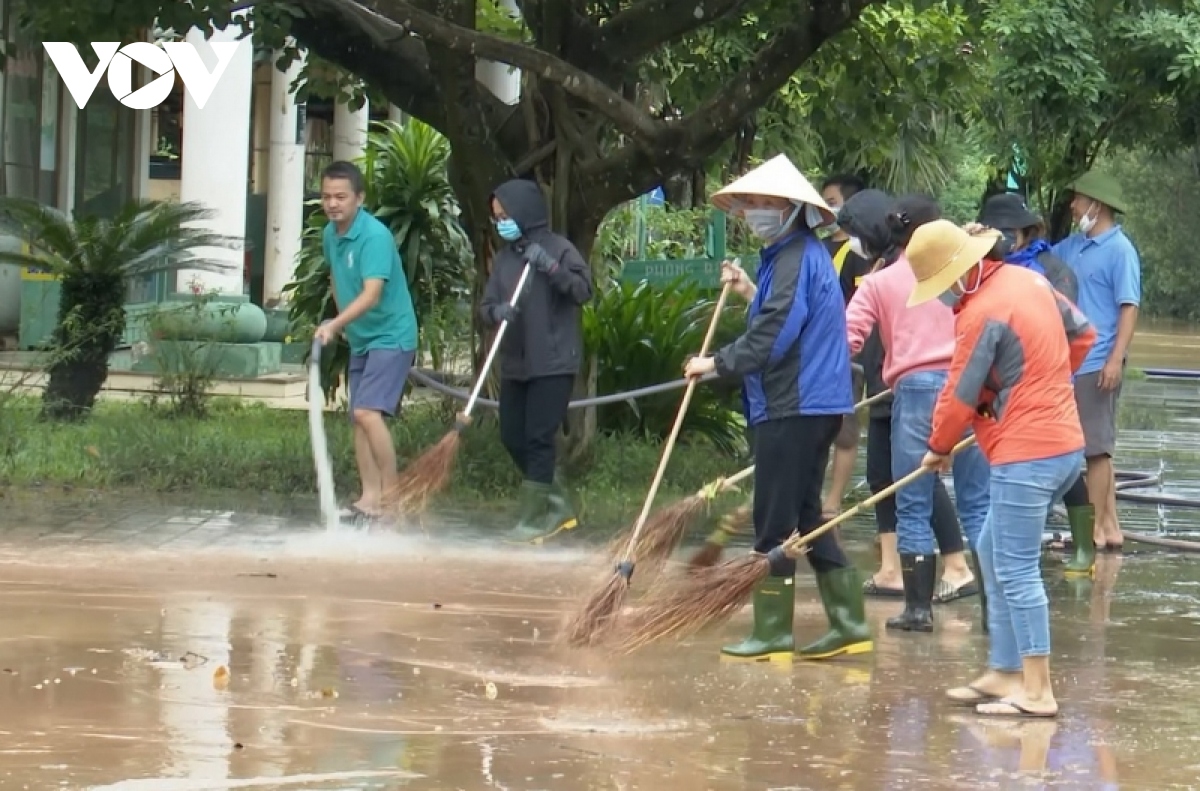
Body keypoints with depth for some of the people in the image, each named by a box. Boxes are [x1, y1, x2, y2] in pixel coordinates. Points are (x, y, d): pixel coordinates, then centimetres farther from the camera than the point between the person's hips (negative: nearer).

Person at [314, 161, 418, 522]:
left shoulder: (375, 236, -22)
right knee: (359, 418, 7)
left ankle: (391, 492, -13)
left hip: (391, 336, -9)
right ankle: (371, 498, 11)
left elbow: (371, 294, -32)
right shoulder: (330, 234, 4)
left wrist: (335, 325, -42)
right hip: (360, 340, 9)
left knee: (367, 412, -20)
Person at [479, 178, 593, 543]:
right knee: (512, 437, 8)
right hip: (515, 363, 7)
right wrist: (497, 311, -15)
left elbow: (583, 290, -15)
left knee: (538, 438, -7)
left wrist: (551, 267, -27)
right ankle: (558, 504, 23)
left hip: (553, 362, -7)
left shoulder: (558, 248, -6)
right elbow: (486, 306, 8)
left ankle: (534, 517, 2)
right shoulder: (504, 257, 10)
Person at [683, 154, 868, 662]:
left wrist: (716, 364, -10)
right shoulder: (804, 254, 15)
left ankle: (773, 633, 2)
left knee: (775, 523, -3)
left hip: (793, 407, -10)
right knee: (806, 518, 14)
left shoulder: (796, 259, -16)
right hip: (813, 404, 10)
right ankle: (848, 623, 14)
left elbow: (773, 337, -21)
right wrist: (750, 292, 22)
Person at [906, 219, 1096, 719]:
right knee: (994, 553, 17)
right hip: (1063, 440, 10)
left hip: (1026, 456, -10)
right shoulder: (1030, 281, 8)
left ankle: (1036, 691, -4)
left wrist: (939, 447, 5)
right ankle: (1004, 672, 20)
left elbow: (959, 396, -12)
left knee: (1016, 570, -5)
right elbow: (1082, 333, 20)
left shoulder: (982, 314, -18)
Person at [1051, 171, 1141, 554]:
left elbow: (1129, 308, -14)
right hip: (1071, 362, 8)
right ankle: (1110, 526, 17)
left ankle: (1096, 530, -1)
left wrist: (1116, 360, -22)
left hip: (1097, 364, -8)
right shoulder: (1073, 246, 13)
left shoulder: (1119, 250, -10)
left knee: (1096, 447, -5)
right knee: (1096, 447, 12)